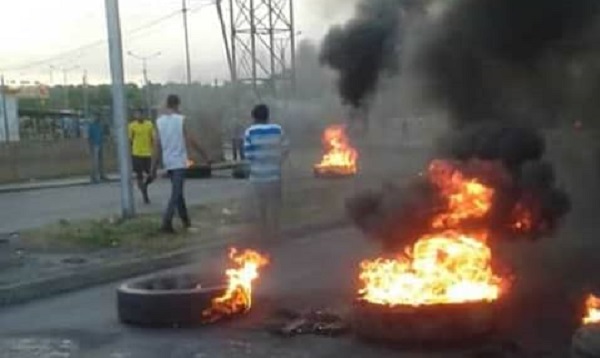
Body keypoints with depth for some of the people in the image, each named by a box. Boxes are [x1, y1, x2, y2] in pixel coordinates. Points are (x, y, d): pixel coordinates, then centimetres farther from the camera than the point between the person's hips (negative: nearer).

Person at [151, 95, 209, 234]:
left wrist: (154, 168, 4)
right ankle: (166, 223, -15)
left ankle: (185, 220, 27)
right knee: (176, 193, -4)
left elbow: (157, 146, 0)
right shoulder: (181, 119, -9)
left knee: (178, 192, 18)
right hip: (179, 162, -5)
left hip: (168, 163, 5)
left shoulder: (159, 122, 2)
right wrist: (204, 154, 5)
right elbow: (190, 141, -8)